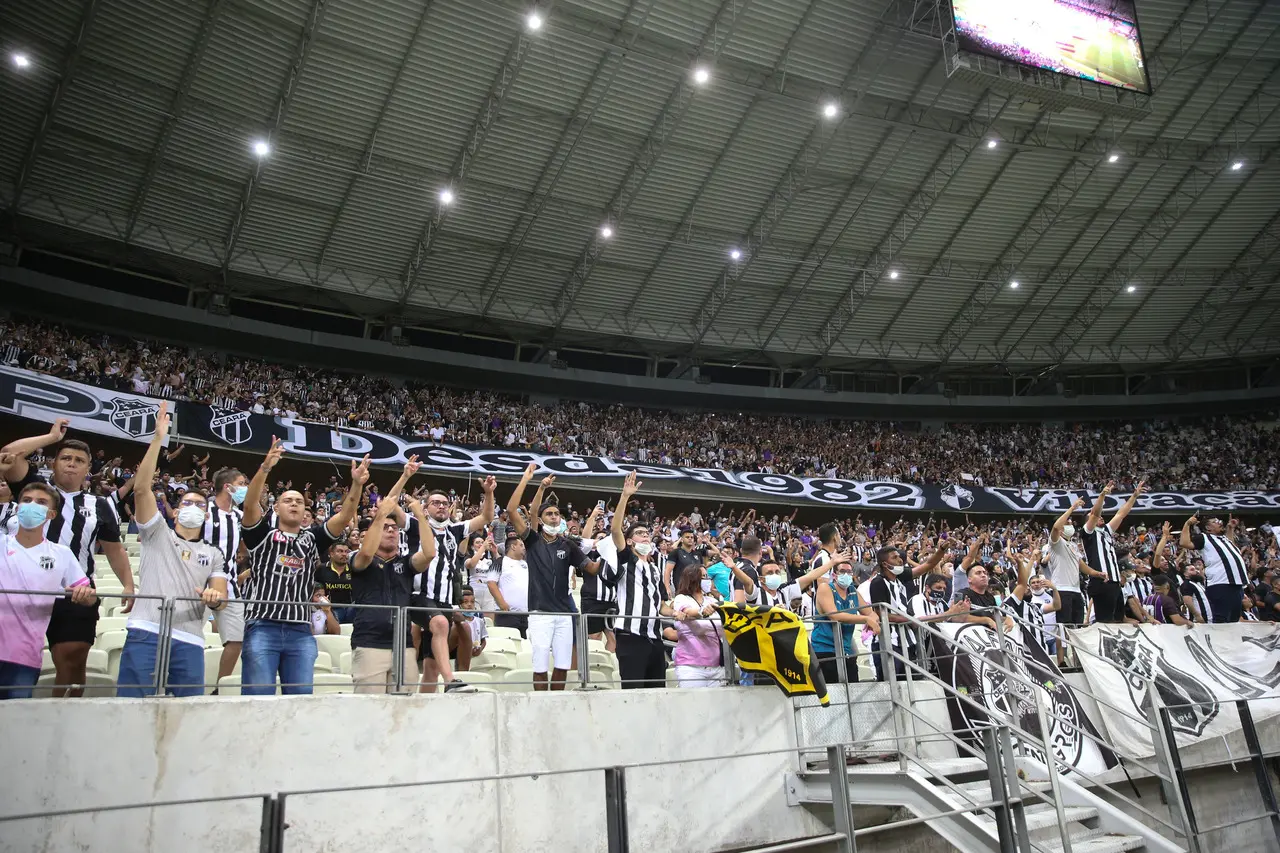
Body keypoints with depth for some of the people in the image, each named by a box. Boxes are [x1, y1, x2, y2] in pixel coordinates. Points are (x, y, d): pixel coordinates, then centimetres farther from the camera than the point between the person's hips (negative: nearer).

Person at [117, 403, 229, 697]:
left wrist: (214, 597, -15)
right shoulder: (157, 534, 17)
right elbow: (141, 488, 3)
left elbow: (221, 598, 12)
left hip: (189, 641, 3)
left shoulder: (213, 555, 24)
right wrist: (159, 439, -3)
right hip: (146, 633, -2)